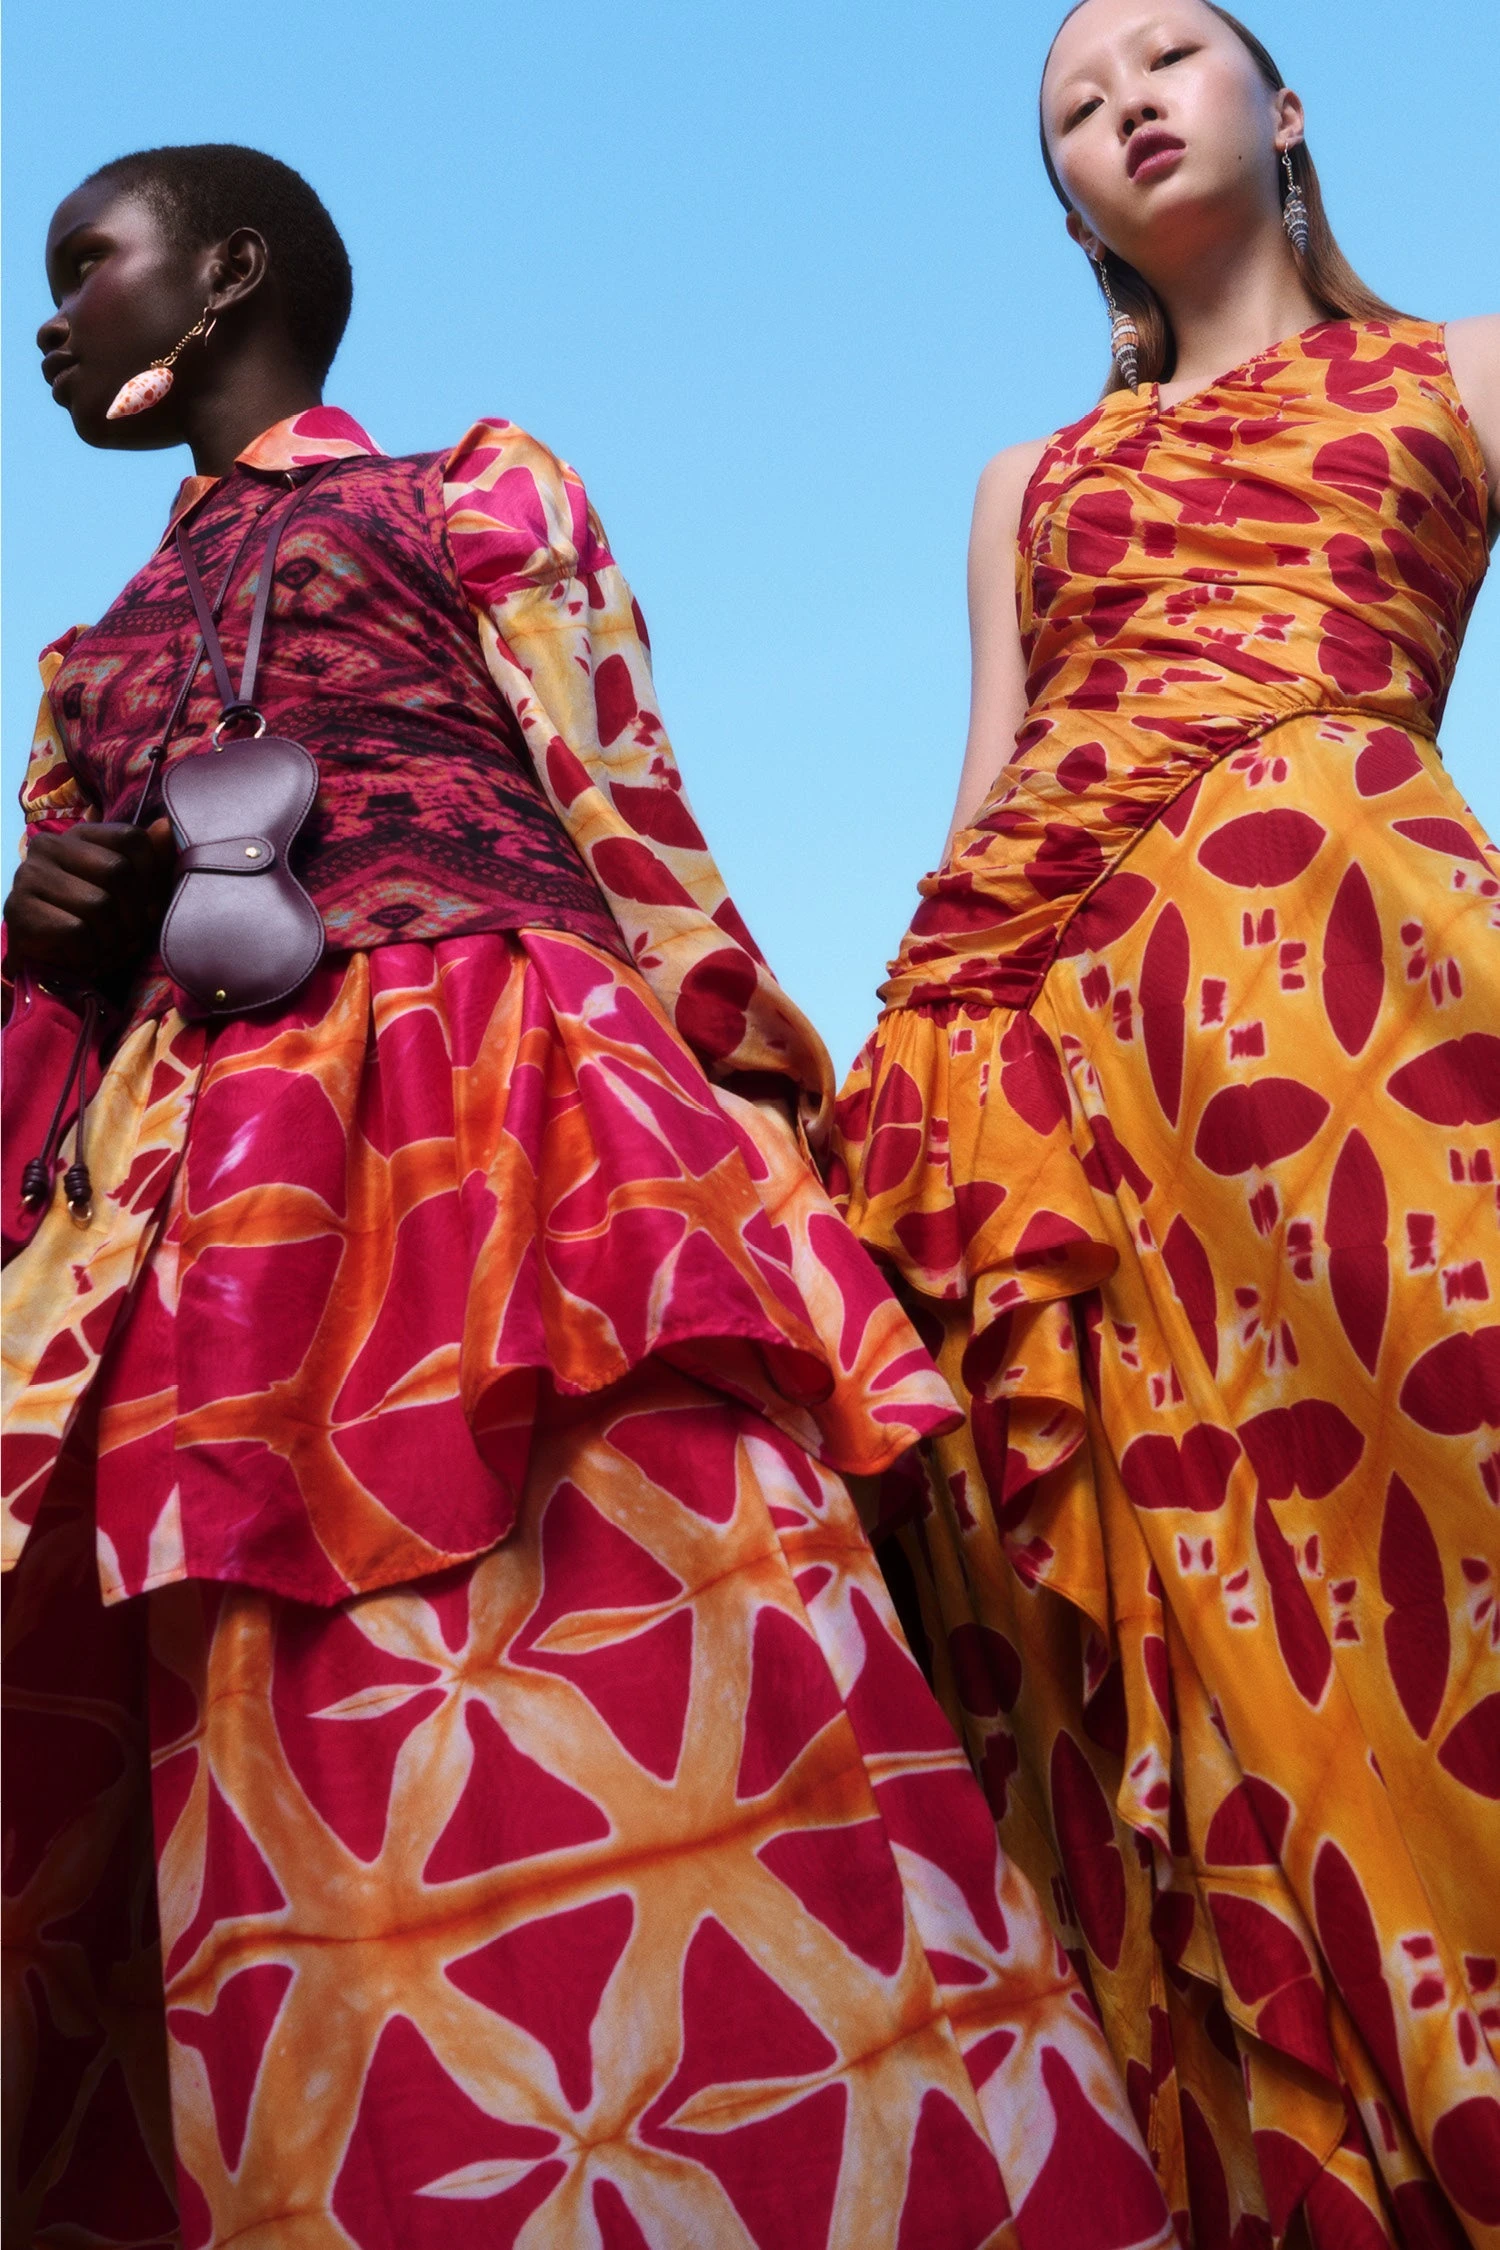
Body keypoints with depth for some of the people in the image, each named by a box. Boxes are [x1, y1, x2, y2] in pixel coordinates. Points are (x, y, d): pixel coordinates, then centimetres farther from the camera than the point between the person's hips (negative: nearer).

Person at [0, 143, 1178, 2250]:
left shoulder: (478, 499, 15)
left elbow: (640, 836, 6)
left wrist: (744, 1159, -4)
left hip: (515, 1127, -5)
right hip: (215, 1237, 5)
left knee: (652, 1692, -16)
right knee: (291, 1788, -3)